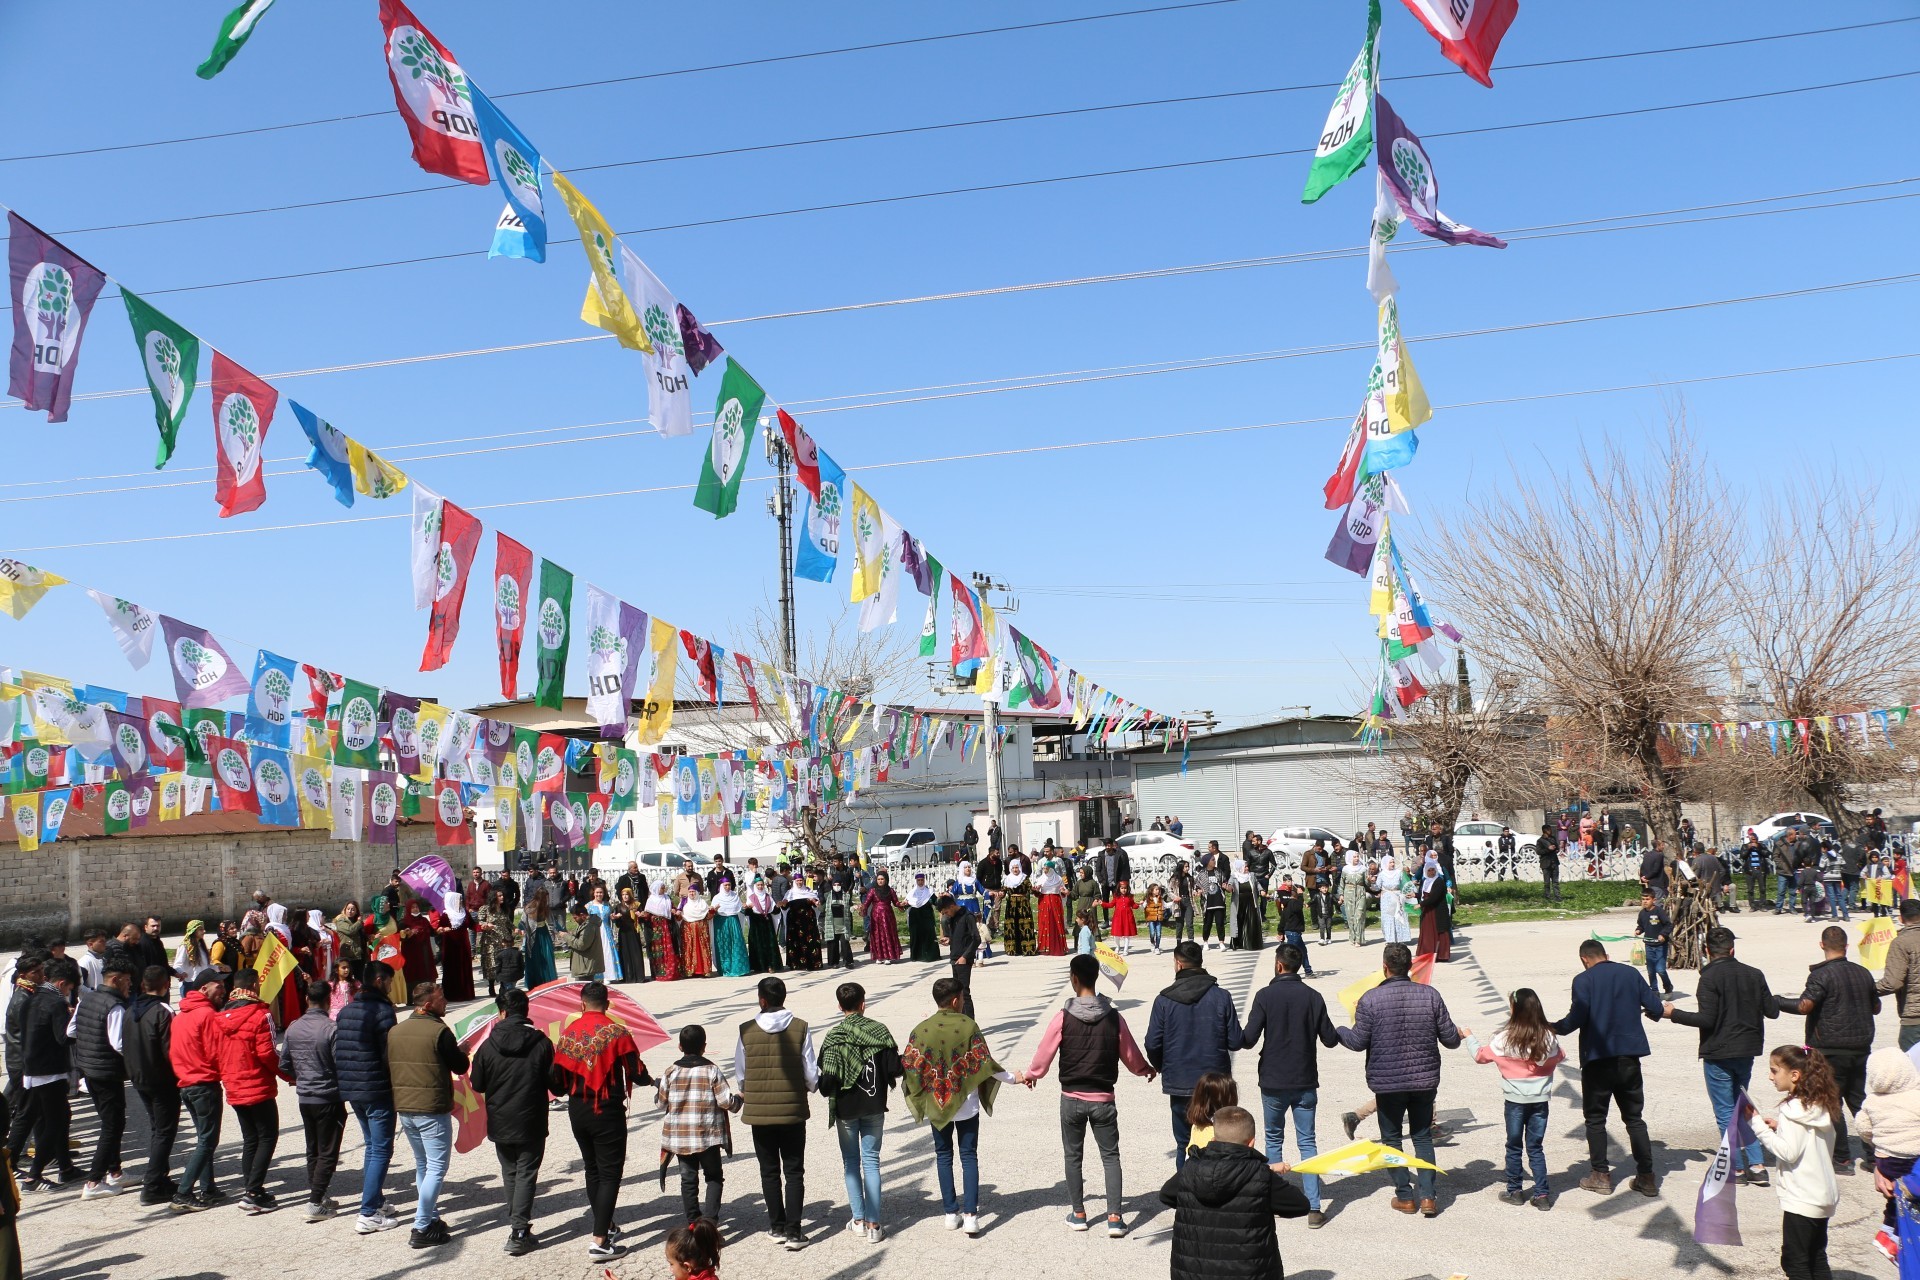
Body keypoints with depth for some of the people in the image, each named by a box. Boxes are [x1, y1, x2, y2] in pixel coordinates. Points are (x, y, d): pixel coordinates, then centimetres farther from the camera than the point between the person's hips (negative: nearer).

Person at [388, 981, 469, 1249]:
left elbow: (387, 1067, 12)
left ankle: (430, 1218, 25)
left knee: (422, 1164, 20)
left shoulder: (394, 1031, 5)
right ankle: (421, 1229, -5)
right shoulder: (438, 1031, -15)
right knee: (436, 1166, -1)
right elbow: (460, 1067, -8)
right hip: (432, 1109, -7)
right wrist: (463, 1052, 13)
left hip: (402, 1108, 7)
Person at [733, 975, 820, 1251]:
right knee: (794, 1172, 8)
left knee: (769, 1172, 15)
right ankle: (793, 1232, 3)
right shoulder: (800, 1028, -10)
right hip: (793, 1111, -1)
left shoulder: (747, 1031, -8)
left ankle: (777, 1227, 23)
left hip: (758, 1112, 1)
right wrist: (807, 1088, 16)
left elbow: (740, 1076, -1)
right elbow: (812, 1075, -7)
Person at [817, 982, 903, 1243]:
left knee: (851, 1163, 13)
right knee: (871, 1163, 7)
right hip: (874, 1106, 1)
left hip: (845, 1109, -1)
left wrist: (827, 1091, 6)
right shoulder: (879, 1031, -7)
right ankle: (873, 1224, 4)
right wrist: (902, 1062, 12)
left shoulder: (833, 1037, -12)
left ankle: (859, 1220, 14)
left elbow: (827, 1079, -14)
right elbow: (894, 1068, -9)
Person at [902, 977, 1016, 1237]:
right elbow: (985, 1063, -10)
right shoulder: (968, 1026, -12)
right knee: (969, 1156, 7)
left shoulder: (922, 1030, -10)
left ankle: (952, 1212, 16)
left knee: (944, 1156, 14)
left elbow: (909, 1067, -8)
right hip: (967, 1104, -1)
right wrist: (1013, 1078, 4)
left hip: (936, 1103, 1)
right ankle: (970, 1214, -1)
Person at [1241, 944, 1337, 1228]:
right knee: (1307, 1142, 6)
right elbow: (1330, 1039, -1)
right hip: (1305, 1082, 1)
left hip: (1273, 1082, -1)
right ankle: (1313, 1208, 1)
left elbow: (1248, 1039, -15)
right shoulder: (1313, 997, -5)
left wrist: (1239, 1038, 7)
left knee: (1274, 1140, 16)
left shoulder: (1265, 996, -12)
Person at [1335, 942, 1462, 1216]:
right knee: (1423, 1137, 16)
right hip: (1425, 1081, 2)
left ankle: (1404, 1196, 16)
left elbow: (1358, 1042, -9)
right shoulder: (1430, 995, -6)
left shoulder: (1370, 999, -13)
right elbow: (1450, 1038, -2)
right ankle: (1427, 1196, 9)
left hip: (1387, 1083, -2)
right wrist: (1459, 1036, 22)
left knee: (1391, 1139, 14)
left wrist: (1338, 1030, 11)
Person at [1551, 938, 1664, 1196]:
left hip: (1598, 1058, -4)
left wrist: (1555, 1028, 1)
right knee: (1634, 1117, 14)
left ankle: (1601, 1175, 10)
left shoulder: (1584, 980, -8)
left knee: (1595, 1118, 9)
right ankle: (1647, 1177, 13)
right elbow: (1655, 1008, 2)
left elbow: (1577, 1018, -17)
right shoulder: (1630, 974, 4)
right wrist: (1650, 1012, 26)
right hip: (1629, 1056, 4)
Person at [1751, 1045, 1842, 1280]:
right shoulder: (1820, 1106, 8)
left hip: (1800, 1198, -9)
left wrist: (1760, 1127, -17)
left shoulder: (1794, 1109, -18)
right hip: (1824, 1196, 9)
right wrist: (1779, 1127, 8)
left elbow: (1788, 1152, -23)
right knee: (1817, 1261, 16)